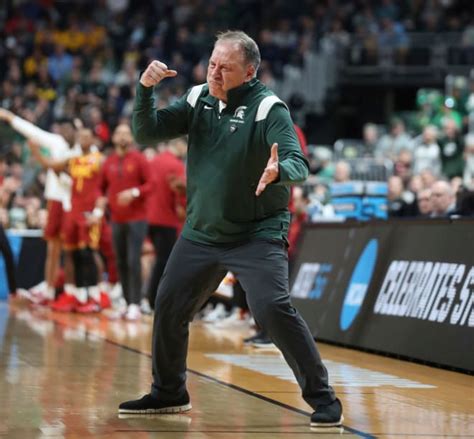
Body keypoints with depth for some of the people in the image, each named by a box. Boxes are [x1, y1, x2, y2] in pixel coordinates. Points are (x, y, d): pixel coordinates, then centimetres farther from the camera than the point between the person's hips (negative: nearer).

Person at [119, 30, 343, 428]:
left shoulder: (268, 108, -16)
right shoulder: (197, 100, 0)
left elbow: (298, 164, -26)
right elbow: (146, 133, -4)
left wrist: (278, 171, -49)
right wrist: (145, 89, -20)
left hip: (257, 235, -6)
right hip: (201, 233, 6)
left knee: (274, 310, -20)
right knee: (169, 308, 10)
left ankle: (323, 399, -9)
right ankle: (168, 393, 32)